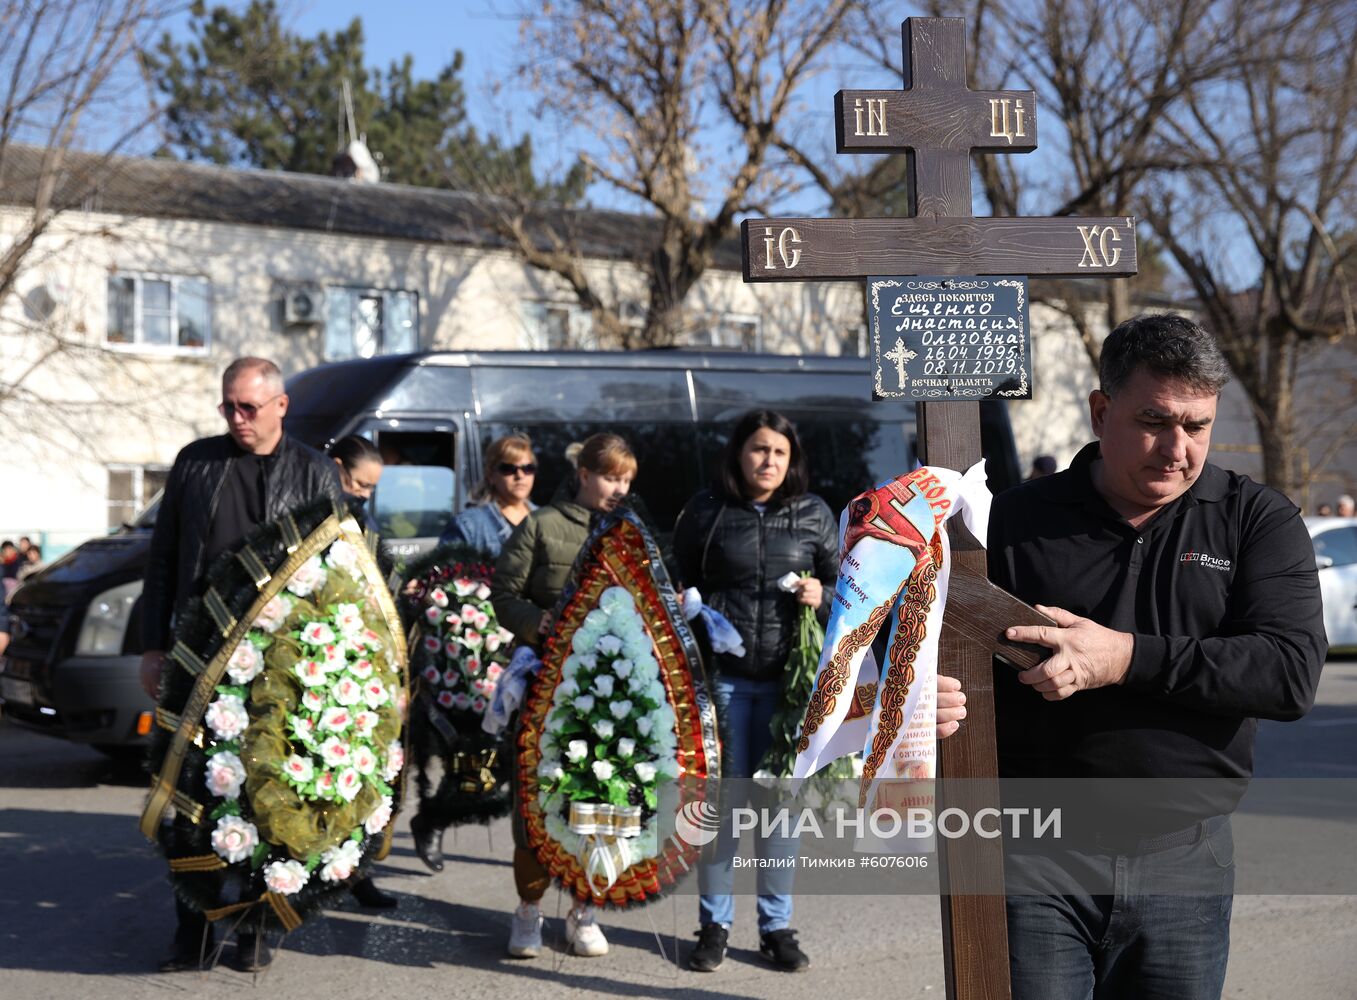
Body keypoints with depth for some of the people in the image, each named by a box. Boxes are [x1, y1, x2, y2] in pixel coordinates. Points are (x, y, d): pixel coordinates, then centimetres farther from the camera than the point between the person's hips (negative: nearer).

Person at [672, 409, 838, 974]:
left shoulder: (813, 515, 5)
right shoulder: (706, 512, 3)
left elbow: (843, 579, 14)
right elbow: (679, 585, 9)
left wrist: (824, 595, -7)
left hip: (790, 675, 1)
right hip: (724, 675, -1)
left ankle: (777, 926, 18)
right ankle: (714, 923, 17)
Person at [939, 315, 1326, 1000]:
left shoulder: (1258, 521, 2)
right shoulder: (1015, 522, 3)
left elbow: (1292, 672, -11)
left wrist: (1127, 658, -20)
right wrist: (925, 692, -18)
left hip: (1184, 863, 1)